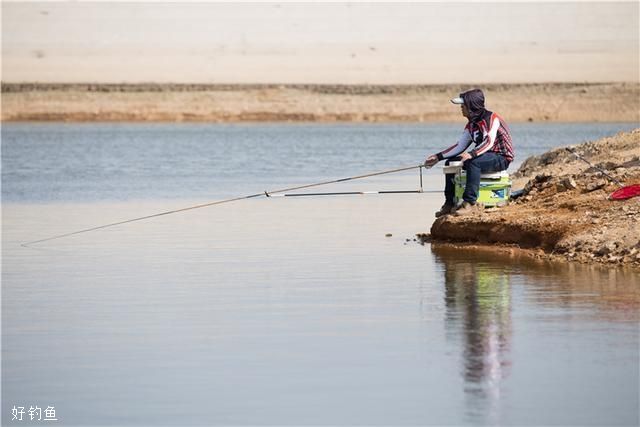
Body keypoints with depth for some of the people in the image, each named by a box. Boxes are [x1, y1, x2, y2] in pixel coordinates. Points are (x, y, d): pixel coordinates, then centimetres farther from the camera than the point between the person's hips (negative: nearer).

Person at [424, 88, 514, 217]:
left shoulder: (491, 118, -17)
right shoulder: (472, 124, 10)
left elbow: (489, 142, -31)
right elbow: (460, 145, 13)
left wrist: (471, 154, -46)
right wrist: (438, 157, 6)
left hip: (501, 159, -9)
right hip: (485, 156, 9)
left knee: (473, 162, -36)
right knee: (450, 162, 7)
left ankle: (470, 203, -34)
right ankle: (449, 203, 12)